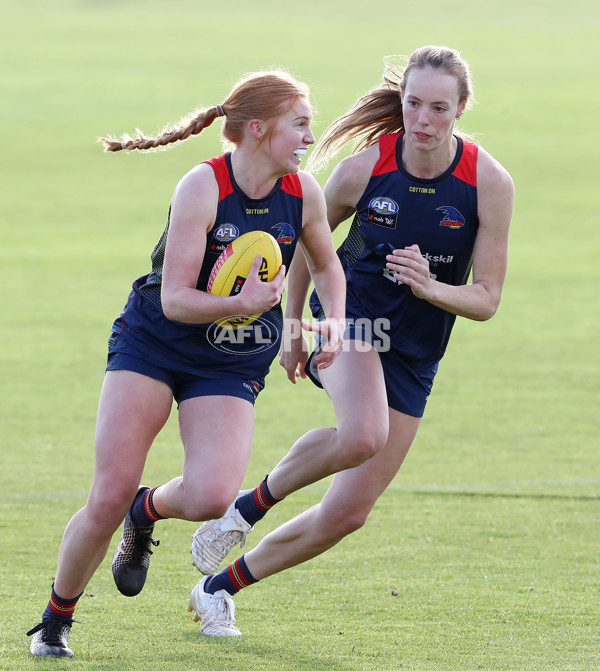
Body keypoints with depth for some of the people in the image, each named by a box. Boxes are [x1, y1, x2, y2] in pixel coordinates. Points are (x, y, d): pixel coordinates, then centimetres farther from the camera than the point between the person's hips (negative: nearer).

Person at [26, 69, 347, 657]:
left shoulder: (303, 193, -5)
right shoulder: (203, 186, -19)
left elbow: (326, 264, 16)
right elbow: (175, 299, -21)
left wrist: (334, 321, -2)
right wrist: (240, 304, -37)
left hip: (232, 366, 3)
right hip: (152, 344, -3)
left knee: (211, 498, -22)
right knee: (110, 497, -12)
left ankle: (147, 513, 15)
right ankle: (56, 620, 12)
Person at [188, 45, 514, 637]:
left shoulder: (489, 183, -12)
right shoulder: (365, 166, -13)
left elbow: (486, 299, -7)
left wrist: (429, 287, -26)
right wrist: (293, 327, 12)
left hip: (414, 357, 3)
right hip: (348, 317, -3)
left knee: (347, 513, 2)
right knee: (363, 435, -36)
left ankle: (220, 587, 21)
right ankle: (251, 503, -10)